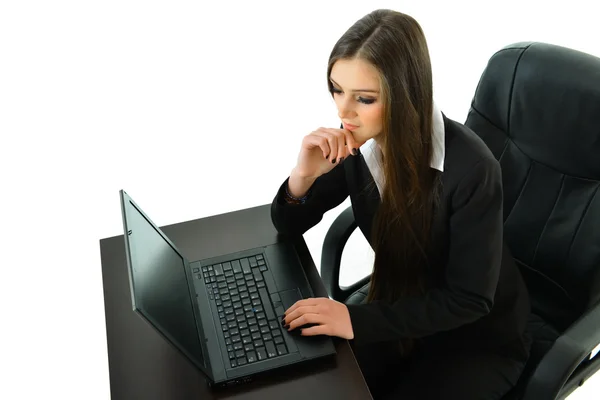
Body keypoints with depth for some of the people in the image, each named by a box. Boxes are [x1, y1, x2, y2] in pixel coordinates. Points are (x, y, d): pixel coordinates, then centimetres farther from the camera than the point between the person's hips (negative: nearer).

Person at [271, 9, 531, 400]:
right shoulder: (355, 142, -14)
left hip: (480, 333, -4)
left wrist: (357, 319, -33)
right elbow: (288, 226, -5)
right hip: (401, 305, 4)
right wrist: (303, 175, -27)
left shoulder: (470, 167, -31)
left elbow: (469, 299, -25)